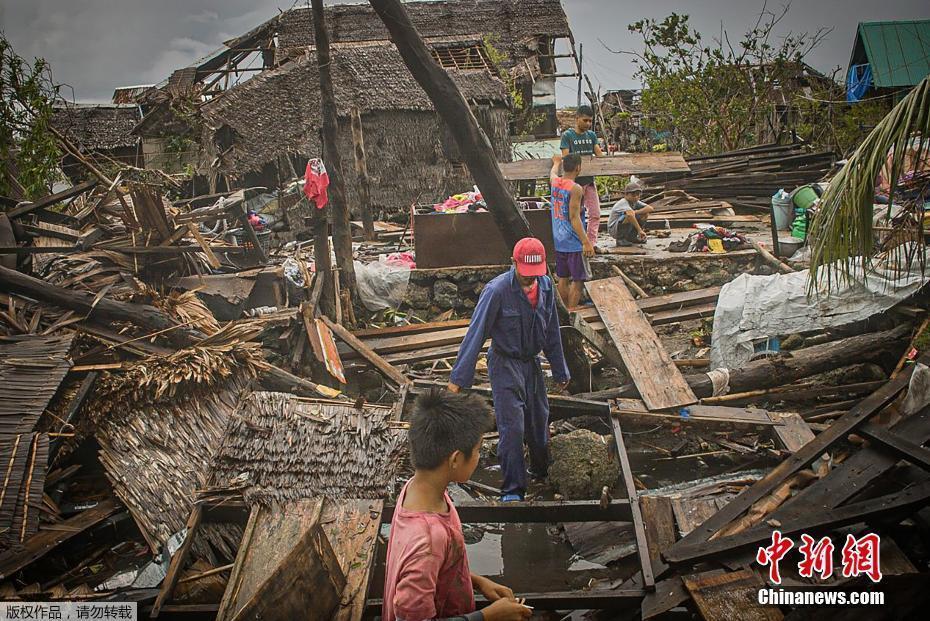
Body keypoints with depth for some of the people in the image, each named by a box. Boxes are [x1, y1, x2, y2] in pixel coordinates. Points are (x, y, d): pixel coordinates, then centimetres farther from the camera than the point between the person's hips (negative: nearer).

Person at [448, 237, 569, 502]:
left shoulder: (546, 286, -3)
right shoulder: (497, 290, -22)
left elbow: (552, 332, 9)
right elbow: (476, 333, -20)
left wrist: (560, 371, 15)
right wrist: (459, 377, -20)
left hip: (532, 363, 6)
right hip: (505, 364, -6)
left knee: (539, 422, 17)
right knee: (512, 428, -11)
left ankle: (544, 474, 39)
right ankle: (512, 490, -3)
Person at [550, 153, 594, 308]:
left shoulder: (555, 182, 4)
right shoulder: (575, 188, -18)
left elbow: (552, 173, 31)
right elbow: (574, 217, -21)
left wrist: (557, 162, 53)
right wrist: (586, 242, -21)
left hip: (559, 241, 8)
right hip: (574, 242, -8)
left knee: (563, 279, 14)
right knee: (578, 280, -2)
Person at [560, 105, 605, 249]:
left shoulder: (591, 135, 11)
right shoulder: (567, 135, -5)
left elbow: (600, 155, 7)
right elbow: (565, 158, -11)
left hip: (589, 180, 5)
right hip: (575, 181, -5)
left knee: (595, 214, 2)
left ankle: (592, 243, 8)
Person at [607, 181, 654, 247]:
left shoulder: (636, 202, 1)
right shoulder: (623, 203, -23)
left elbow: (650, 208, -11)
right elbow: (630, 215, -42)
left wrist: (635, 212, -24)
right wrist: (640, 230, -43)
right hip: (614, 231, -8)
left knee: (645, 214, -5)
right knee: (629, 216, -34)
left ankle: (632, 237, 6)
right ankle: (621, 239, -15)